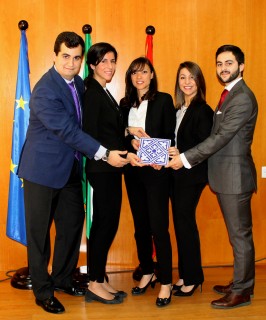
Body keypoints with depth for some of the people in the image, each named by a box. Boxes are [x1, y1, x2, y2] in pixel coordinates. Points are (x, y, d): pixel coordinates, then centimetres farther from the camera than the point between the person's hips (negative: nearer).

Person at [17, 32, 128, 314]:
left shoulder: (78, 84, 5)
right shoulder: (44, 91, -21)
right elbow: (68, 131, -26)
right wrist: (104, 154, -27)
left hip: (70, 168, 8)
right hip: (43, 169, -8)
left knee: (72, 225, 15)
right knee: (40, 232, 5)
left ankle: (62, 278, 34)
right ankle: (42, 291, 19)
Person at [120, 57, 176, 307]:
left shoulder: (163, 100, 0)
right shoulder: (125, 103, 12)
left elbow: (170, 136, -4)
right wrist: (132, 141, -11)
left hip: (156, 171, -4)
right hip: (132, 170, 5)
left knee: (158, 226, -5)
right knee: (140, 225, 12)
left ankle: (165, 283, 5)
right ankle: (147, 273, 27)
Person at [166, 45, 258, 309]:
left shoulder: (242, 98, -16)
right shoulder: (230, 94, 16)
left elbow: (221, 137, -21)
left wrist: (186, 159, -19)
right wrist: (184, 155, 7)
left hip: (235, 177, -10)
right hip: (226, 176, 10)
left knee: (240, 235, 1)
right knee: (237, 234, 17)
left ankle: (241, 292, 13)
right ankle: (241, 283, 29)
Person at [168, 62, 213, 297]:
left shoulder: (203, 111, -10)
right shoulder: (177, 110, 13)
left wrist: (182, 155, -25)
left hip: (192, 174, -7)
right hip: (176, 173, 7)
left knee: (185, 221, -4)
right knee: (180, 222, 11)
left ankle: (193, 277, 10)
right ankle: (185, 275, 22)